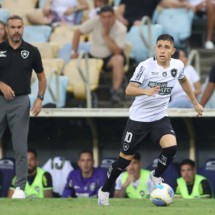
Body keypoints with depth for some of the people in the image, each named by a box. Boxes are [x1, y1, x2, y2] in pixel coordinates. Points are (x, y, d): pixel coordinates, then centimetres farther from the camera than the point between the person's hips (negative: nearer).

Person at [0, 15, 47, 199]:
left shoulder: (32, 51, 2)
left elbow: (42, 77, 10)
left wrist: (40, 99, -3)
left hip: (20, 102, -1)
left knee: (20, 147, -4)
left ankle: (20, 187, 3)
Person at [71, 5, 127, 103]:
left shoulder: (120, 29, -18)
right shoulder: (95, 21, -12)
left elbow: (117, 51, -26)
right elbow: (77, 32, -4)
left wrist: (106, 35, -27)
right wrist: (74, 52, -9)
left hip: (110, 57, -3)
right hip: (94, 56, 3)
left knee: (118, 59, -37)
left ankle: (116, 90, -36)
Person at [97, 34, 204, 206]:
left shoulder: (178, 65, -4)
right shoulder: (146, 66, -19)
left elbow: (183, 80, 20)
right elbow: (129, 90, -27)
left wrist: (195, 103, 25)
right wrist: (145, 91, -46)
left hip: (160, 117, 3)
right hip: (138, 118, -3)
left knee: (171, 147, -23)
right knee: (126, 158, 4)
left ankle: (156, 177, 6)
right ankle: (105, 191, 24)